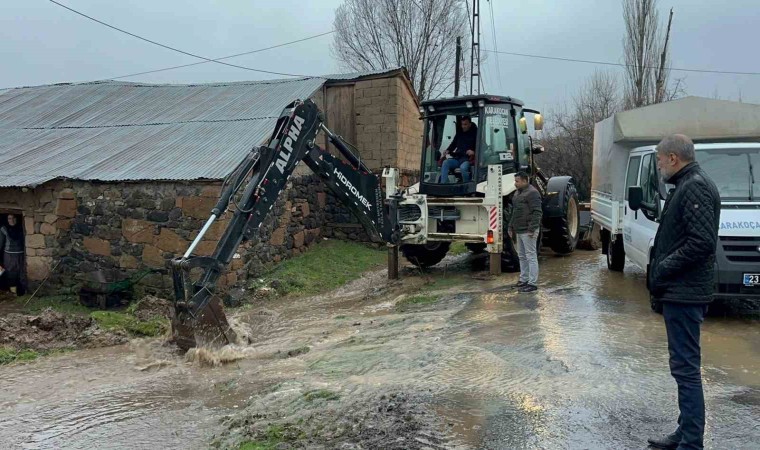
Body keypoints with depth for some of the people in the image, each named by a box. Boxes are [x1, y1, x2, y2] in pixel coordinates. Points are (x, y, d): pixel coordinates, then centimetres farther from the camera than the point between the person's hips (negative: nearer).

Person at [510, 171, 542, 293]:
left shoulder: (532, 193, -15)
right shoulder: (518, 193, 16)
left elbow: (537, 212, -20)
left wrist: (531, 229, -23)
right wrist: (512, 226, 21)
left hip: (528, 231, -10)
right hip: (520, 230, 10)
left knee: (531, 256, -6)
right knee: (522, 256, 16)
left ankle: (532, 283, -3)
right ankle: (523, 279, 26)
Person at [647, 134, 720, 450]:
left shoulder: (695, 187, -15)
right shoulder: (687, 186, 16)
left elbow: (702, 241, -25)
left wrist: (662, 270, -16)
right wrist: (660, 272, 10)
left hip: (684, 294, -11)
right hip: (680, 292, 11)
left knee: (685, 367, -5)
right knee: (684, 366, 16)